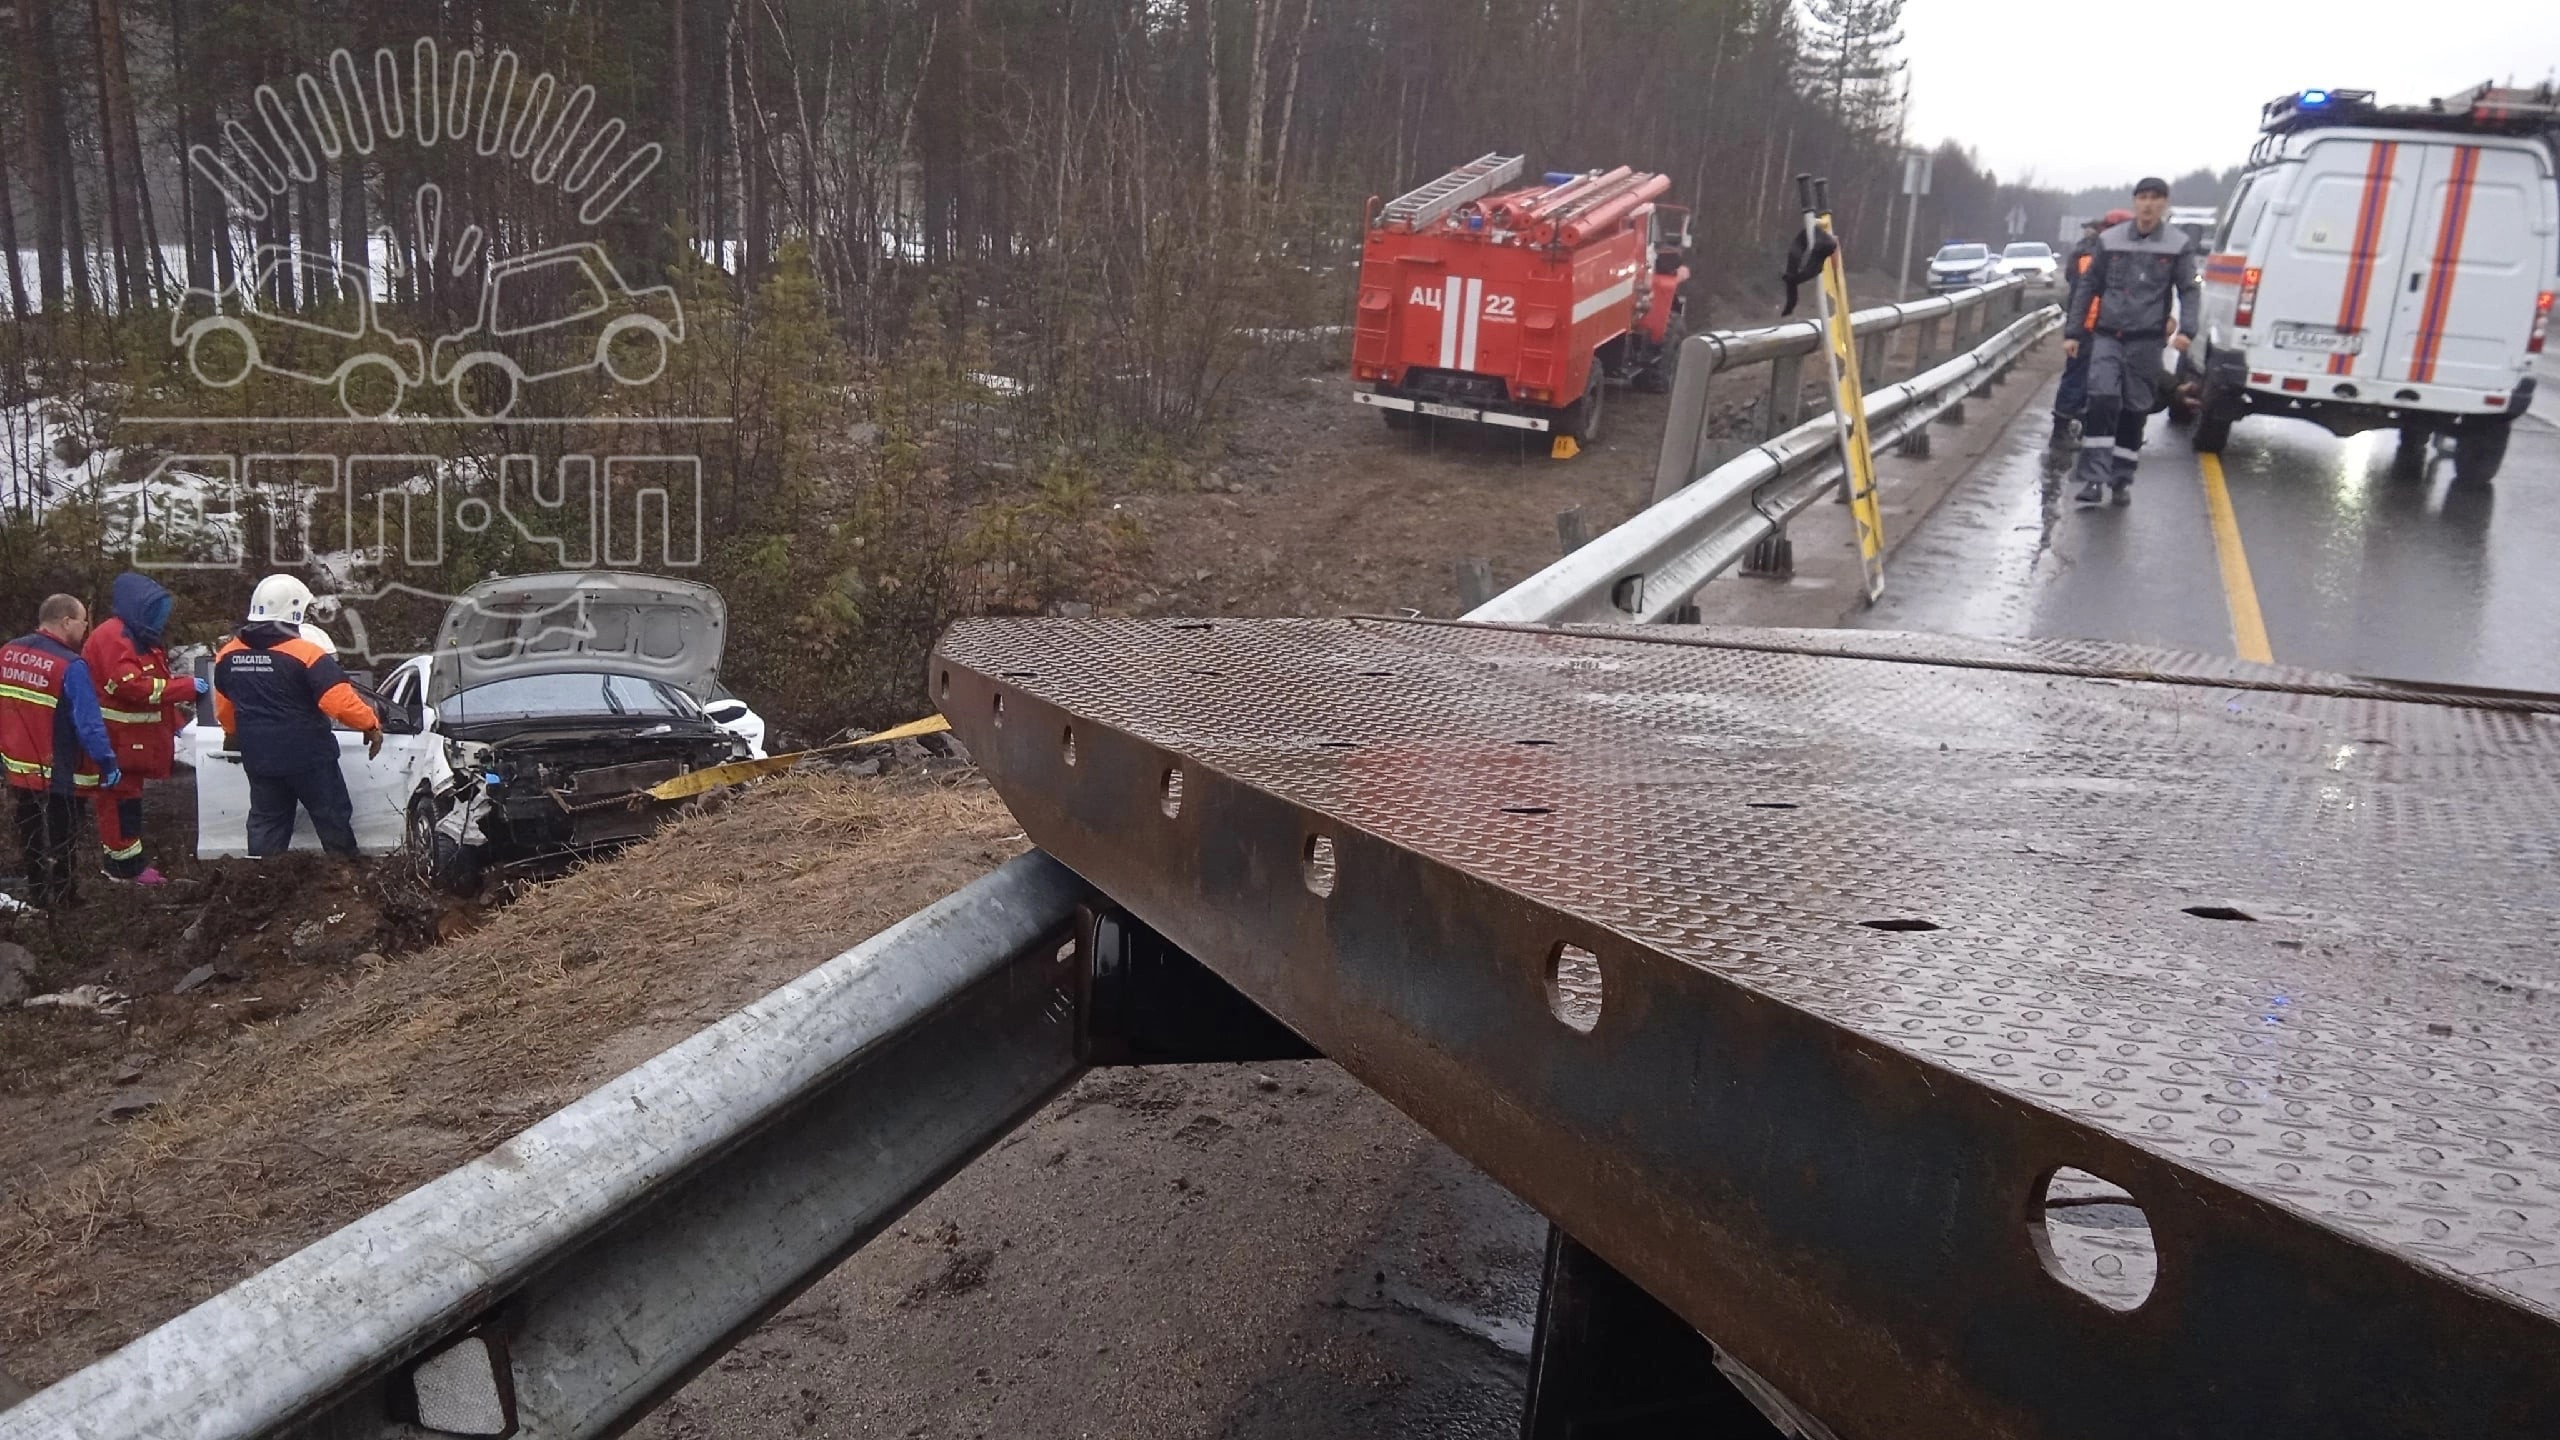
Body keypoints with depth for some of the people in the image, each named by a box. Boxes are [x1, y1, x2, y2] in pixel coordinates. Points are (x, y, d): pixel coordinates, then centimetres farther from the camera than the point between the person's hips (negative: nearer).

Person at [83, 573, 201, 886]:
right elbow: (132, 686, -26)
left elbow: (152, 683, 19)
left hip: (133, 738, 10)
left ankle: (127, 860, 23)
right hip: (114, 740, -10)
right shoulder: (112, 638, -17)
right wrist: (186, 687, -23)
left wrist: (177, 714, 6)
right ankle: (125, 865, 3)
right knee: (120, 797, -3)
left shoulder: (139, 637, 15)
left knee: (128, 796, 15)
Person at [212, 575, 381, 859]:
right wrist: (371, 725, -12)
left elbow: (224, 706, 17)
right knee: (333, 819, 8)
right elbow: (341, 701, -26)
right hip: (307, 756, -6)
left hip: (258, 758, 6)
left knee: (266, 823, 16)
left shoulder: (228, 654, 3)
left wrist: (233, 735, 35)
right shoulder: (306, 654, -19)